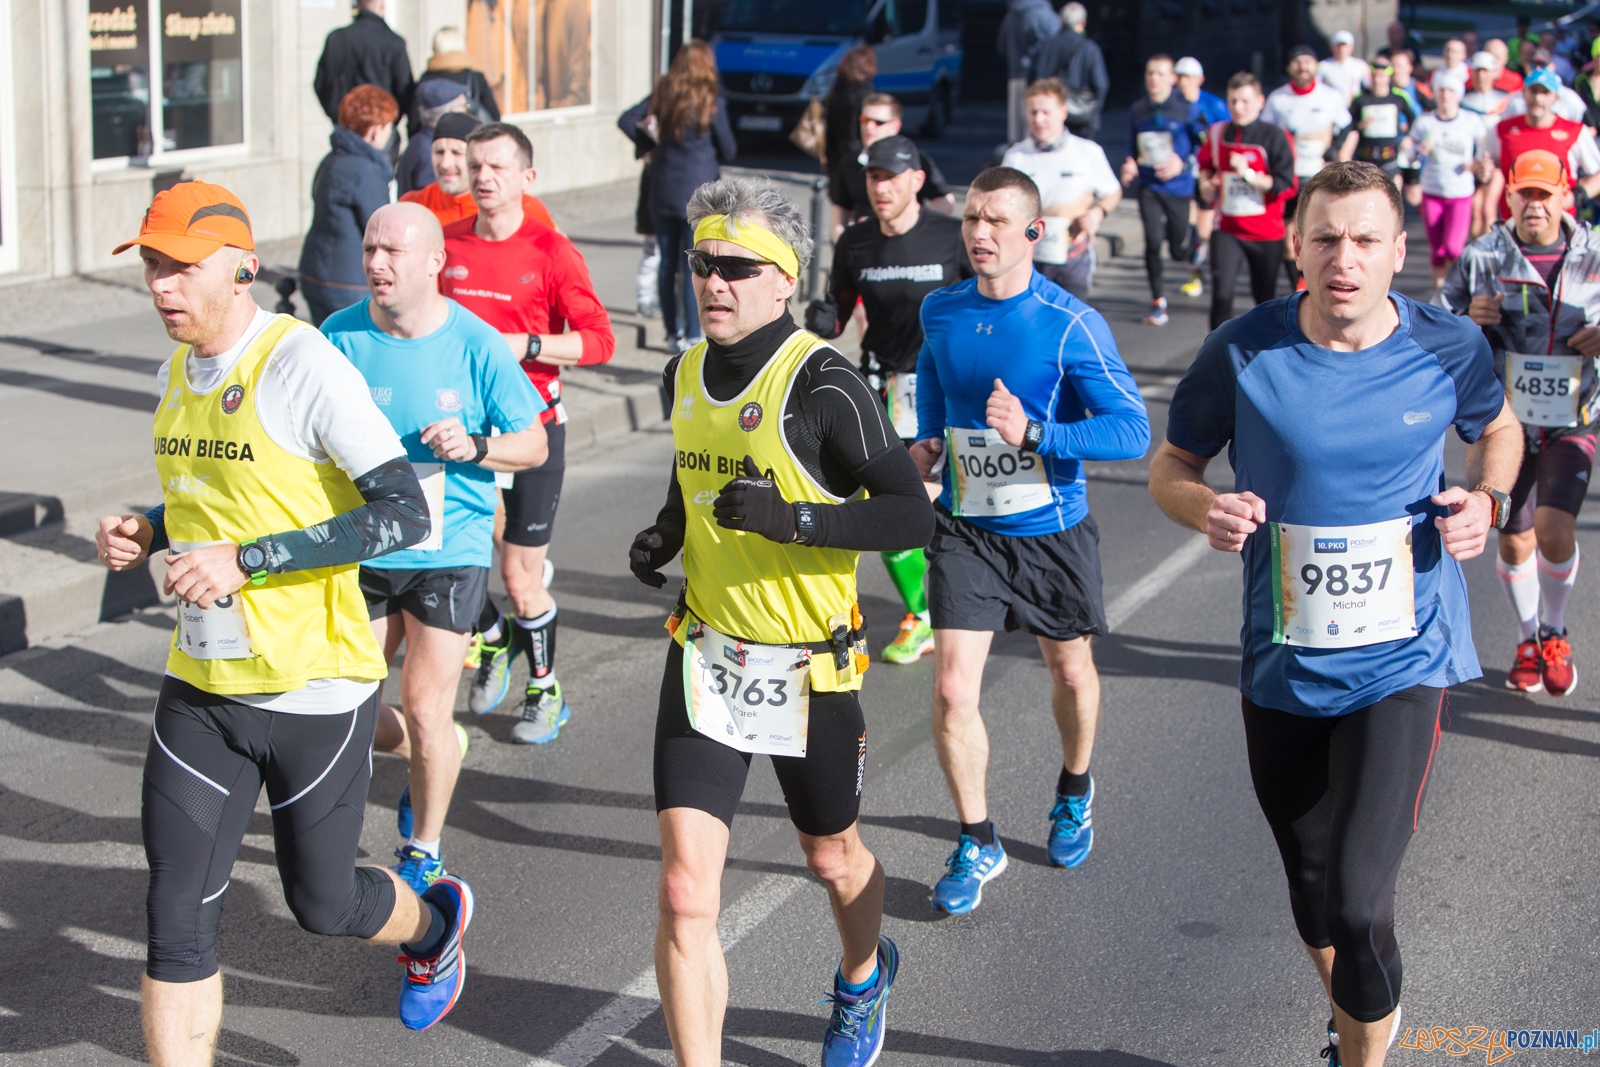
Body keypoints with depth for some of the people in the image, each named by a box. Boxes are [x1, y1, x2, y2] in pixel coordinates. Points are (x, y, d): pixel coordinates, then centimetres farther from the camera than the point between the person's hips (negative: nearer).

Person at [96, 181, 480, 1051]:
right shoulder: (177, 369, 7)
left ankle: (434, 923, 45)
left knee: (320, 900, 12)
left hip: (316, 685, -6)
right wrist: (148, 535, 1)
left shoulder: (302, 365, -17)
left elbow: (405, 514, -23)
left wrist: (245, 559, -26)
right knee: (177, 921, 0)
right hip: (201, 686, 6)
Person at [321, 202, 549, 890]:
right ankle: (432, 757, 39)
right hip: (361, 553, 3)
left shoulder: (476, 346, -10)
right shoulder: (339, 337, -3)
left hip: (449, 555, -3)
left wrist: (473, 447, -20)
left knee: (425, 713, -3)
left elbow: (535, 445, -2)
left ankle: (424, 850, 22)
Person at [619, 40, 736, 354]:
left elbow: (627, 121, -2)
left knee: (667, 263, 11)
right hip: (697, 194, -4)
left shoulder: (663, 95, 2)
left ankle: (673, 332, 18)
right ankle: (692, 336, 1)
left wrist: (653, 144, 7)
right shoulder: (711, 101, -10)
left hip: (662, 193, 4)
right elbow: (729, 151, -4)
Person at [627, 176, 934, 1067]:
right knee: (685, 894, -8)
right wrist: (667, 531, 3)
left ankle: (866, 977, 54)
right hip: (704, 660, 4)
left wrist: (789, 517, -30)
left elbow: (913, 516, -19)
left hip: (808, 666, -4)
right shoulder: (684, 377, 3)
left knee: (834, 859, 21)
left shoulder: (822, 383, -18)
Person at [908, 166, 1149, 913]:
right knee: (952, 690, -7)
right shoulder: (941, 311, -4)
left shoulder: (1071, 324, -19)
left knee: (1070, 671, 19)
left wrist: (1033, 434, -32)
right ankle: (977, 844, 13)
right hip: (965, 527, 2)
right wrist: (927, 439, 6)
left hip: (1051, 528, -2)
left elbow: (1132, 431, -23)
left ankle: (1074, 792, 49)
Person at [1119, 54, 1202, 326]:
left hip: (1178, 187, -2)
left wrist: (1183, 164, -20)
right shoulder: (1137, 110, 4)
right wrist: (1130, 167, -5)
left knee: (1180, 252, 4)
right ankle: (1157, 301, 2)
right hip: (1148, 187, 2)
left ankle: (1195, 239, 43)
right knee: (1152, 240, -12)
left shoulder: (1186, 110, -7)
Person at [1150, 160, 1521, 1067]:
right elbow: (1171, 466, 3)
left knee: (1357, 900, -15)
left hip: (1403, 660, -2)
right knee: (1312, 890, 19)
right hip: (1283, 663, 2)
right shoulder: (1243, 353, -10)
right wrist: (1205, 508, -19)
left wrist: (1489, 500, -6)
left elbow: (1498, 426, 15)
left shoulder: (1449, 348, -7)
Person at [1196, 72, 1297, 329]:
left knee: (1265, 298, 12)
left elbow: (1286, 185, -16)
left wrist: (1248, 174, -25)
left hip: (1266, 233, -2)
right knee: (1221, 293, -17)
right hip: (1227, 230, 2)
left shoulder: (1274, 137, -9)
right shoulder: (1217, 134, 3)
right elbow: (1205, 165, 23)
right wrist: (1206, 182, 2)